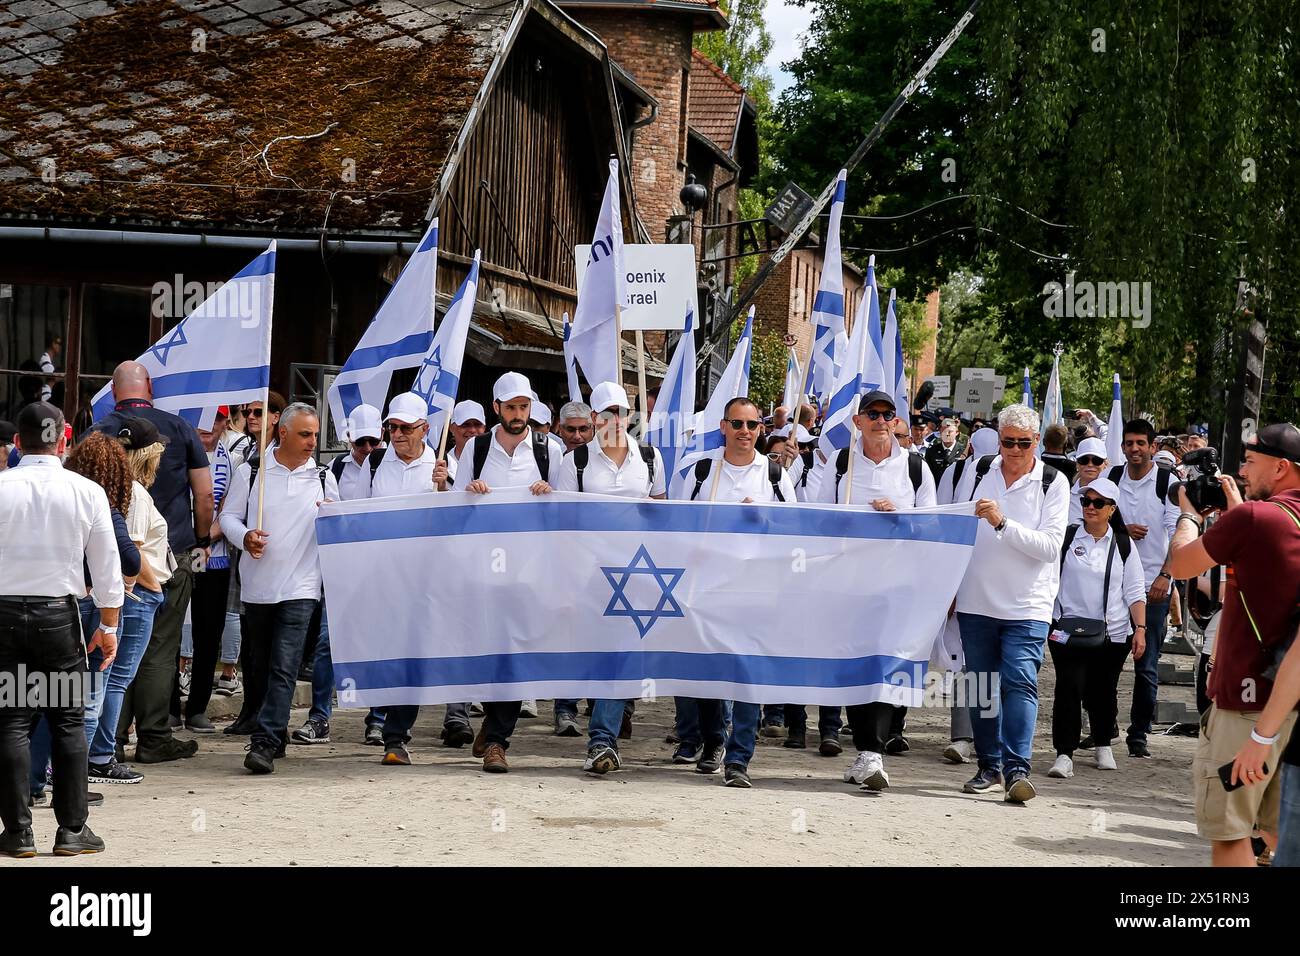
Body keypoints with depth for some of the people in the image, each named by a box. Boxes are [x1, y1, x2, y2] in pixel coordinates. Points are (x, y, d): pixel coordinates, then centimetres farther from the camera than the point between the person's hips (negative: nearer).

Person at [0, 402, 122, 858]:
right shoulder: (87, 492, -2)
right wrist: (108, 625, 12)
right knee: (68, 721, 7)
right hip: (59, 613, 0)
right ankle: (72, 829, 6)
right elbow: (106, 564, 2)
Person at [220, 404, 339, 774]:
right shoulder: (251, 471, 2)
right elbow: (229, 516, 6)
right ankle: (277, 730, 30)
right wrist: (245, 536, -14)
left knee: (284, 667, -13)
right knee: (263, 663, 13)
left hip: (300, 586, -1)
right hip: (257, 584, 2)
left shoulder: (323, 477, 6)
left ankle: (265, 743, -16)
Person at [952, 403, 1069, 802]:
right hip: (976, 601, 3)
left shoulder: (1053, 482, -2)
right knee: (982, 686, 8)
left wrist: (1003, 523, -21)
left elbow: (1050, 546, -12)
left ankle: (1017, 769, -17)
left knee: (1020, 681, -15)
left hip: (1027, 605, -3)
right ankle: (989, 766, 18)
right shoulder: (977, 471, 5)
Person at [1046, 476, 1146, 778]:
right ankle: (1064, 754, -12)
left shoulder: (1123, 545, 7)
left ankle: (1103, 745, 32)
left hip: (1113, 632, 2)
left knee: (1103, 692, 11)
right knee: (1069, 688, -13)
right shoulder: (1067, 537, 3)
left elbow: (1135, 591, 7)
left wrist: (1140, 628, -2)